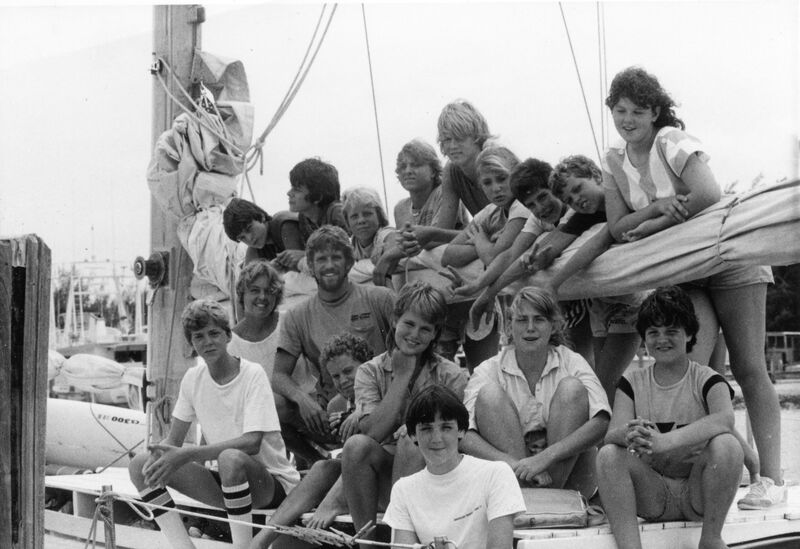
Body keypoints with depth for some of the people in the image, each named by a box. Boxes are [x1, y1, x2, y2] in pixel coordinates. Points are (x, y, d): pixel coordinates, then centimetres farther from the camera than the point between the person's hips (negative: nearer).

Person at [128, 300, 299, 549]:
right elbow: (173, 440, 7)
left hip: (273, 483, -6)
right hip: (225, 482, 6)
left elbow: (252, 443, -26)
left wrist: (187, 454, -32)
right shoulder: (193, 378, 3)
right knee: (141, 464, -8)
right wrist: (158, 454, -18)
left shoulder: (252, 374, -14)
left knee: (231, 458, -40)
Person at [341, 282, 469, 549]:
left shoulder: (451, 376, 2)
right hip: (383, 479, 2)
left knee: (411, 440, -31)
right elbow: (373, 432, -9)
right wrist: (401, 377, -7)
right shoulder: (370, 372, 6)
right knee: (356, 444, -28)